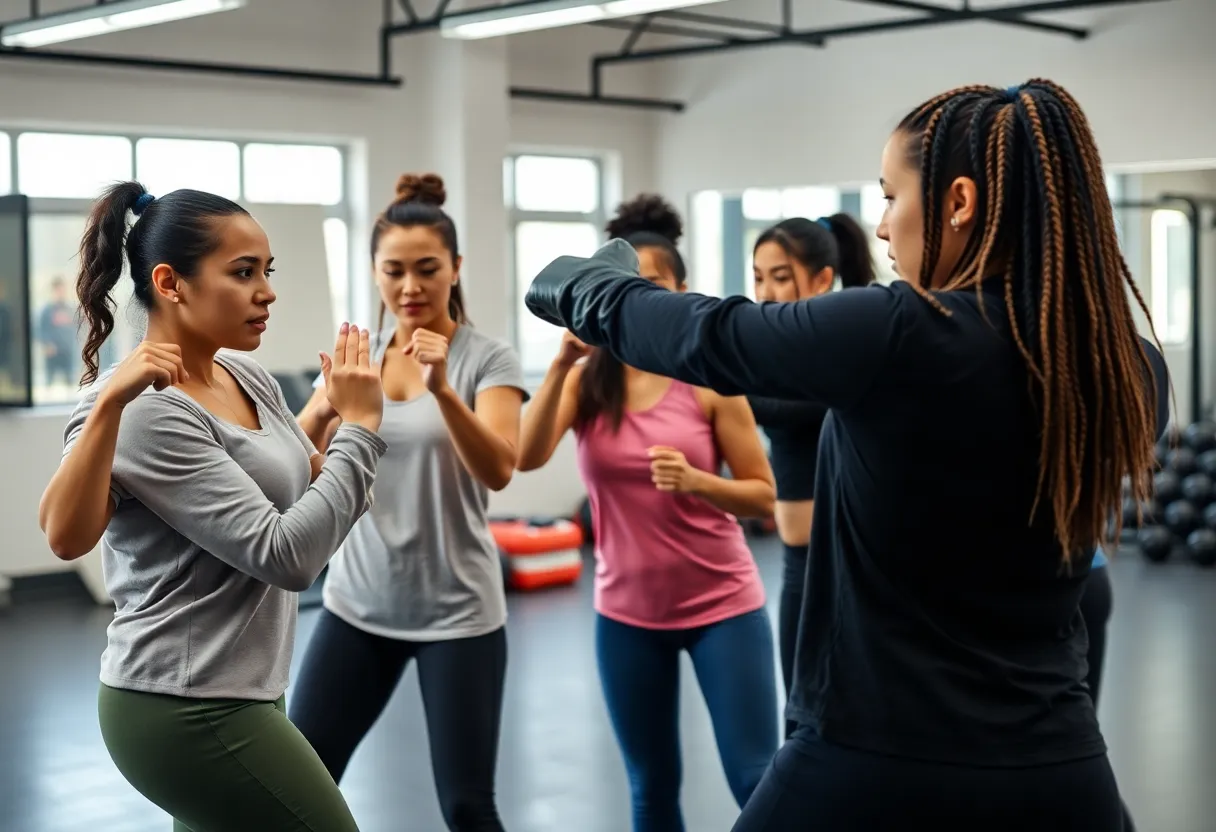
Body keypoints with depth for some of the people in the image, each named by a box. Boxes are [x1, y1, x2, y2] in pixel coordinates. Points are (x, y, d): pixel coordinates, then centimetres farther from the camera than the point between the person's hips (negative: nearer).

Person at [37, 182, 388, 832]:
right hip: (189, 711, -8)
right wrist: (360, 425, -16)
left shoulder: (247, 377, 6)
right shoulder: (142, 413, -19)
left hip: (227, 696, 8)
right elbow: (287, 556, -23)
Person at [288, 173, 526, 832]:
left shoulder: (488, 358, -7)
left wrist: (443, 389, -37)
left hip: (456, 609, -4)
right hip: (358, 602, 4)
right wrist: (321, 412, -24)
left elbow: (497, 471, -21)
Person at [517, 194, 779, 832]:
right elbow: (527, 457, -19)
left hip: (721, 603, -2)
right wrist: (562, 360, -29)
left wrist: (693, 480, -24)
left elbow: (763, 495, -5)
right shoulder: (587, 380, -2)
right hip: (626, 612, 3)